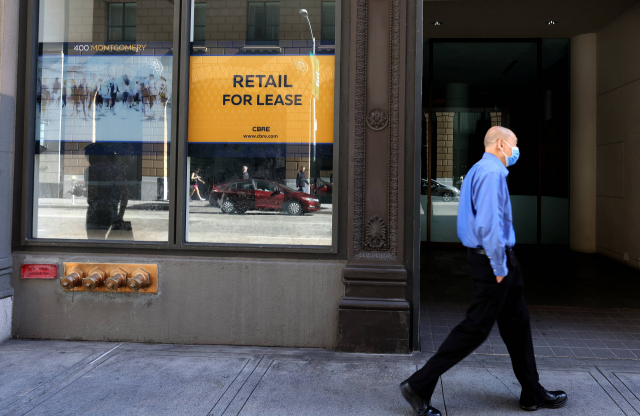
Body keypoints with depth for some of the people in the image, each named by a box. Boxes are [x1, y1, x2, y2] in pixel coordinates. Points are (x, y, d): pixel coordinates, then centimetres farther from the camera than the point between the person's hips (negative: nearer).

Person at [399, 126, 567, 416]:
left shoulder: (480, 170, 17)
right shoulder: (492, 172, -16)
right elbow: (489, 223, -25)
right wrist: (499, 267, -20)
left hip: (492, 258, 11)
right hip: (491, 259, -11)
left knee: (517, 324, 17)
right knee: (475, 329, -5)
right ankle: (419, 386, 2)